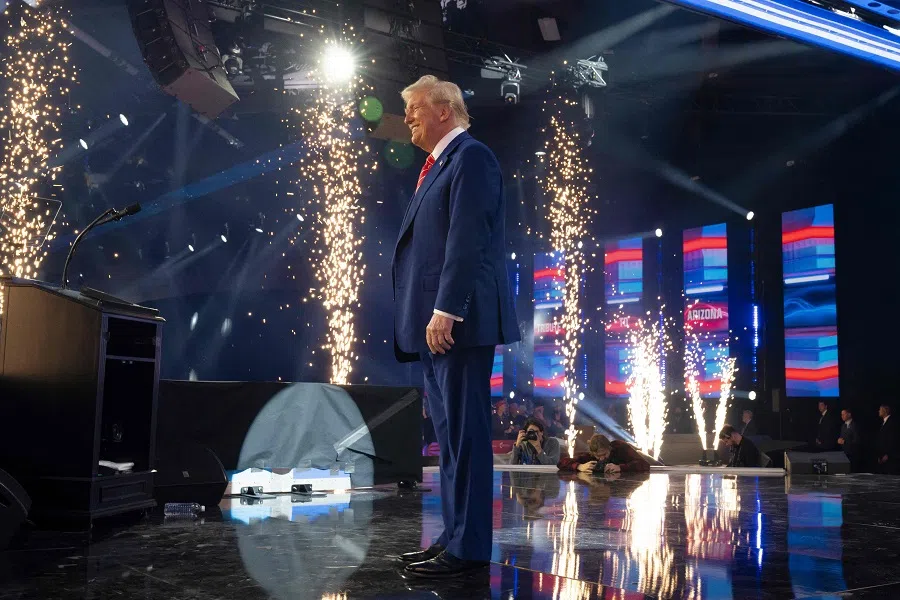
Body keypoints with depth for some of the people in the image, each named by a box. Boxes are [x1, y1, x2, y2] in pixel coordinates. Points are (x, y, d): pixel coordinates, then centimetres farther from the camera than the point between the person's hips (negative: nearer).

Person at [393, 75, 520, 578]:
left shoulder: (471, 157, -6)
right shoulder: (438, 165, 23)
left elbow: (467, 240, -18)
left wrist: (445, 311, -24)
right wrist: (429, 315, 16)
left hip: (458, 321, -10)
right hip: (435, 323, 10)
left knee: (465, 432, -7)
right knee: (451, 434, 12)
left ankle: (468, 548, -1)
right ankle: (455, 537, 21)